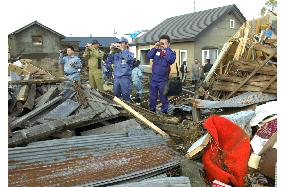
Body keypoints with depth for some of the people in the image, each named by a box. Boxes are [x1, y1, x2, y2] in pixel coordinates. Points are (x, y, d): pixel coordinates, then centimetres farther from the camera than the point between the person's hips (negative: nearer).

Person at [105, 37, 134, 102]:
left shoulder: (129, 53, 1)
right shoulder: (115, 54, 9)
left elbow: (129, 59, -23)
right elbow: (107, 64, 4)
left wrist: (122, 49, -19)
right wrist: (111, 52, -1)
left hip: (125, 78, -4)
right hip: (116, 78, 4)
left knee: (125, 98, 0)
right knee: (116, 96, 14)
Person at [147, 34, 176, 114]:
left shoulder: (171, 52, -5)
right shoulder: (156, 51, 4)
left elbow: (171, 60, -25)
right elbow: (149, 56, -5)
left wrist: (166, 48, -21)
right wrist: (155, 47, -11)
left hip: (163, 80, -3)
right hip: (153, 79, 4)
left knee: (163, 98, 8)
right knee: (152, 98, 15)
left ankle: (164, 112, 23)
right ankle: (151, 111, 31)